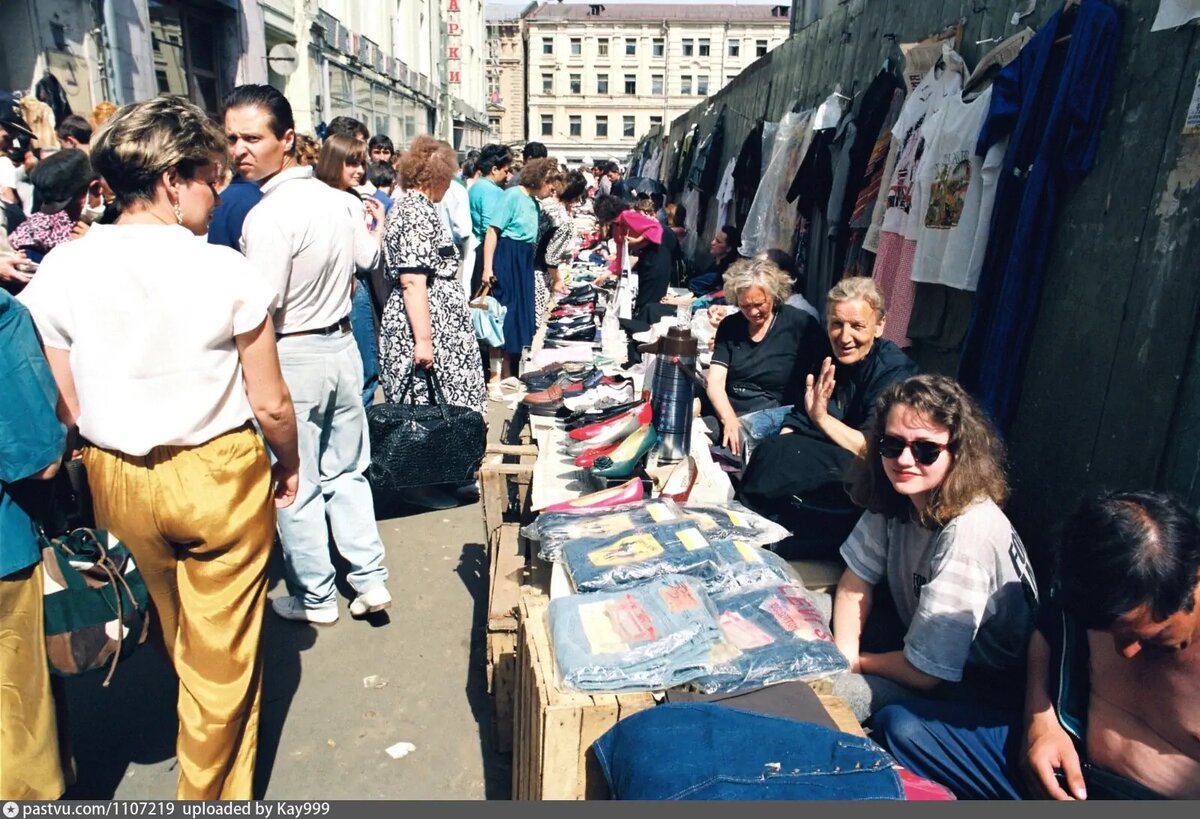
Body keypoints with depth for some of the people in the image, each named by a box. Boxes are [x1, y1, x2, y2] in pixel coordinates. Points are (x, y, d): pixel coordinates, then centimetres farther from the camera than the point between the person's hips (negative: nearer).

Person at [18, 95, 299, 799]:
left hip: (117, 478, 5)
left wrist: (111, 461, 16)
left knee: (179, 638, 30)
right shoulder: (225, 270, -18)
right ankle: (214, 793, 33)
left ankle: (205, 742, 57)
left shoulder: (59, 272, -8)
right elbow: (271, 404, -14)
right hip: (219, 475, -4)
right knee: (222, 653, 15)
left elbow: (63, 409, -3)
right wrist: (289, 464, 6)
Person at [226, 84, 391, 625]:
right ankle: (370, 579, 22)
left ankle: (315, 599, 22)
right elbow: (366, 259, 19)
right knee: (346, 471, 17)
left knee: (296, 486, 8)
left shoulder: (268, 215, -21)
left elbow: (261, 307, -24)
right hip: (342, 346, 7)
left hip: (293, 358, -7)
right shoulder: (335, 198, 3)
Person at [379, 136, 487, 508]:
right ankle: (421, 483, 10)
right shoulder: (417, 213, -16)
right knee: (427, 404, -1)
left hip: (438, 323, 10)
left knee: (431, 403, 14)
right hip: (428, 325, -10)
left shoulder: (414, 206, 16)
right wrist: (423, 339, -26)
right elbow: (412, 281, -24)